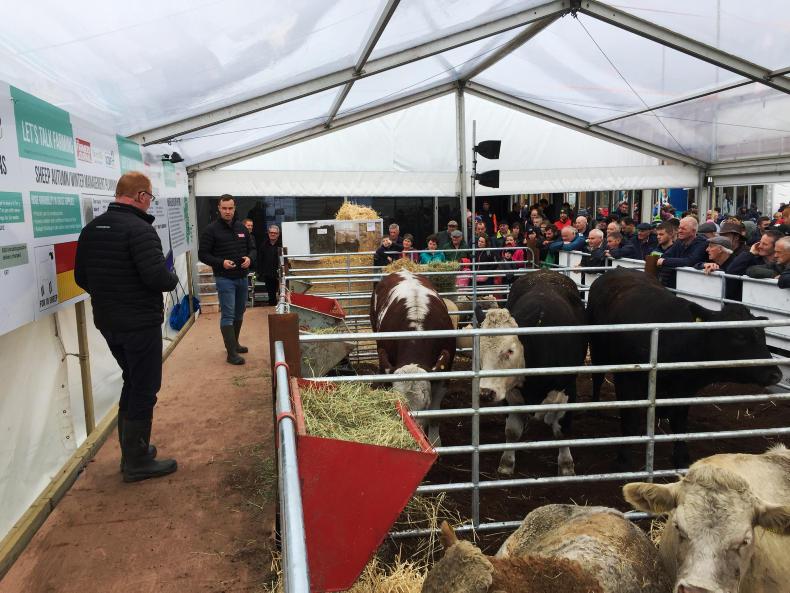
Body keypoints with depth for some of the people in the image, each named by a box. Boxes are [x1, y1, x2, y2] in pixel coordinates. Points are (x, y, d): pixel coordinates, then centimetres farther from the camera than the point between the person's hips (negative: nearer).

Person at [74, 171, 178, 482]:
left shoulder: (91, 229, 6)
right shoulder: (139, 229, -19)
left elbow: (81, 276, 12)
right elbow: (158, 276, -26)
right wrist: (174, 279, -5)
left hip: (107, 322, 8)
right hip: (141, 324, -8)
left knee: (132, 382, 22)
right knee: (144, 390, 4)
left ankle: (130, 451, 32)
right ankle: (137, 463, 15)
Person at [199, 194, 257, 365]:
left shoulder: (241, 228, 9)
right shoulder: (211, 229, -6)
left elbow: (252, 248, 15)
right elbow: (203, 254, -6)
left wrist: (249, 258, -7)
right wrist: (221, 262, -21)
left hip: (242, 278, 6)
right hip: (225, 279, -6)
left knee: (239, 314, 15)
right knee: (228, 315, -8)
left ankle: (234, 343, 31)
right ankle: (231, 353, -7)